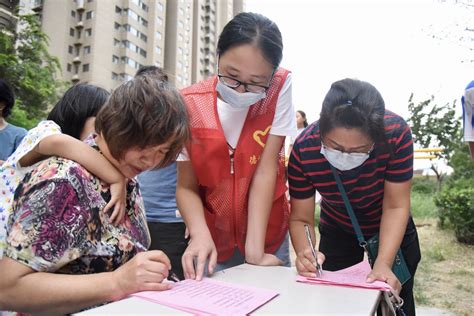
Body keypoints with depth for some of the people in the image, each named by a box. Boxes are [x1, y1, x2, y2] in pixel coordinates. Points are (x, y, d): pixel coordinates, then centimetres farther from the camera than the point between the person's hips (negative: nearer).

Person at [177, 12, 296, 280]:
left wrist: (255, 249, -20)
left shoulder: (280, 88, -15)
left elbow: (266, 169, -19)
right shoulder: (190, 105, -13)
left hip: (268, 235, 0)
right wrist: (200, 235, -27)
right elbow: (186, 186, -9)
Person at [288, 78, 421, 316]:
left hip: (393, 232, 0)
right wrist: (305, 253, -44)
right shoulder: (303, 149, -33)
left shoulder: (397, 134, -34)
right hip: (337, 231, 0)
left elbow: (396, 207, -25)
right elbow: (301, 219, -25)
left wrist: (383, 263, -36)